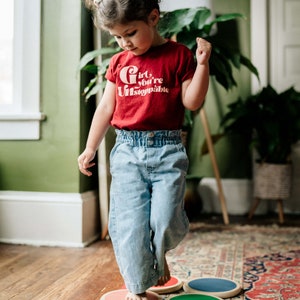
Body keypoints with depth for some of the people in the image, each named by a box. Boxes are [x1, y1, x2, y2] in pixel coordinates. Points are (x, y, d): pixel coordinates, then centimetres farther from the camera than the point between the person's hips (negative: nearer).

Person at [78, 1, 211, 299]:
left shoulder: (178, 55, 1)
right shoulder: (118, 62, 11)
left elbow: (191, 101, -1)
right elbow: (106, 107, 16)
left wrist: (202, 63, -13)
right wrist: (90, 148, 19)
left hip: (167, 149, -2)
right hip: (127, 150, 3)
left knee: (166, 220, -5)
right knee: (129, 222, -1)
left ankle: (159, 256, 31)